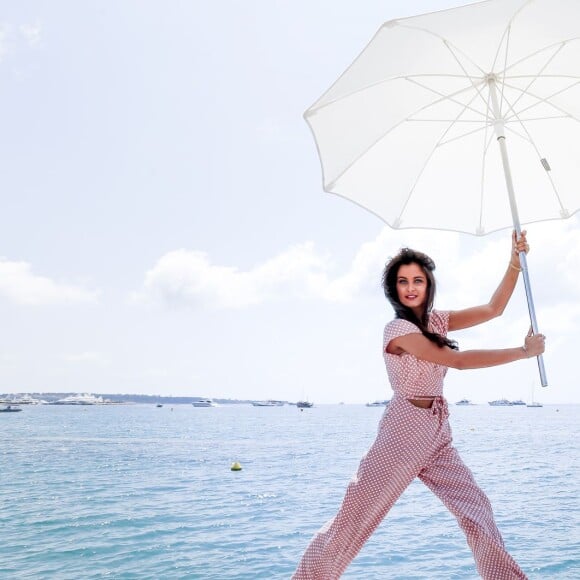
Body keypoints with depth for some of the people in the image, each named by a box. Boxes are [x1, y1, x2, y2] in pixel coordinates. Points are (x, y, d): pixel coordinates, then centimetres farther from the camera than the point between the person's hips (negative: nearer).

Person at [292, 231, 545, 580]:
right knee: (355, 516, 1)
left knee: (477, 509, 6)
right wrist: (524, 351, -12)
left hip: (438, 434, 7)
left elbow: (493, 309, 4)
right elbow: (459, 361, -18)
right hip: (404, 431, -7)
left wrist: (515, 261, -5)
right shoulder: (398, 329, -14)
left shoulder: (436, 320, 8)